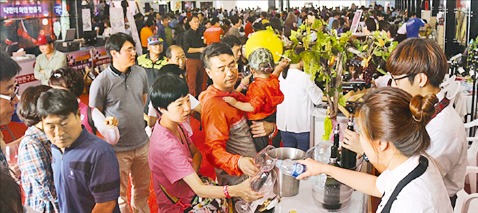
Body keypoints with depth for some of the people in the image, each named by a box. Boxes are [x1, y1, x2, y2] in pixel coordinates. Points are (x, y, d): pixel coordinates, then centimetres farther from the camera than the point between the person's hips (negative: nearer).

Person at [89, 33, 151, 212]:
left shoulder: (140, 72, -1)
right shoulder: (101, 82, -16)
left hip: (142, 144, 5)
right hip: (118, 149, -4)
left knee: (143, 188, 21)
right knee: (119, 194, 13)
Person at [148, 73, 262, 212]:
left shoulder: (177, 124, -3)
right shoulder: (168, 146, -31)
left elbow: (196, 153, 5)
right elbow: (199, 189, -34)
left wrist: (192, 171, -17)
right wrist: (237, 191, -48)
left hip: (190, 194, 8)